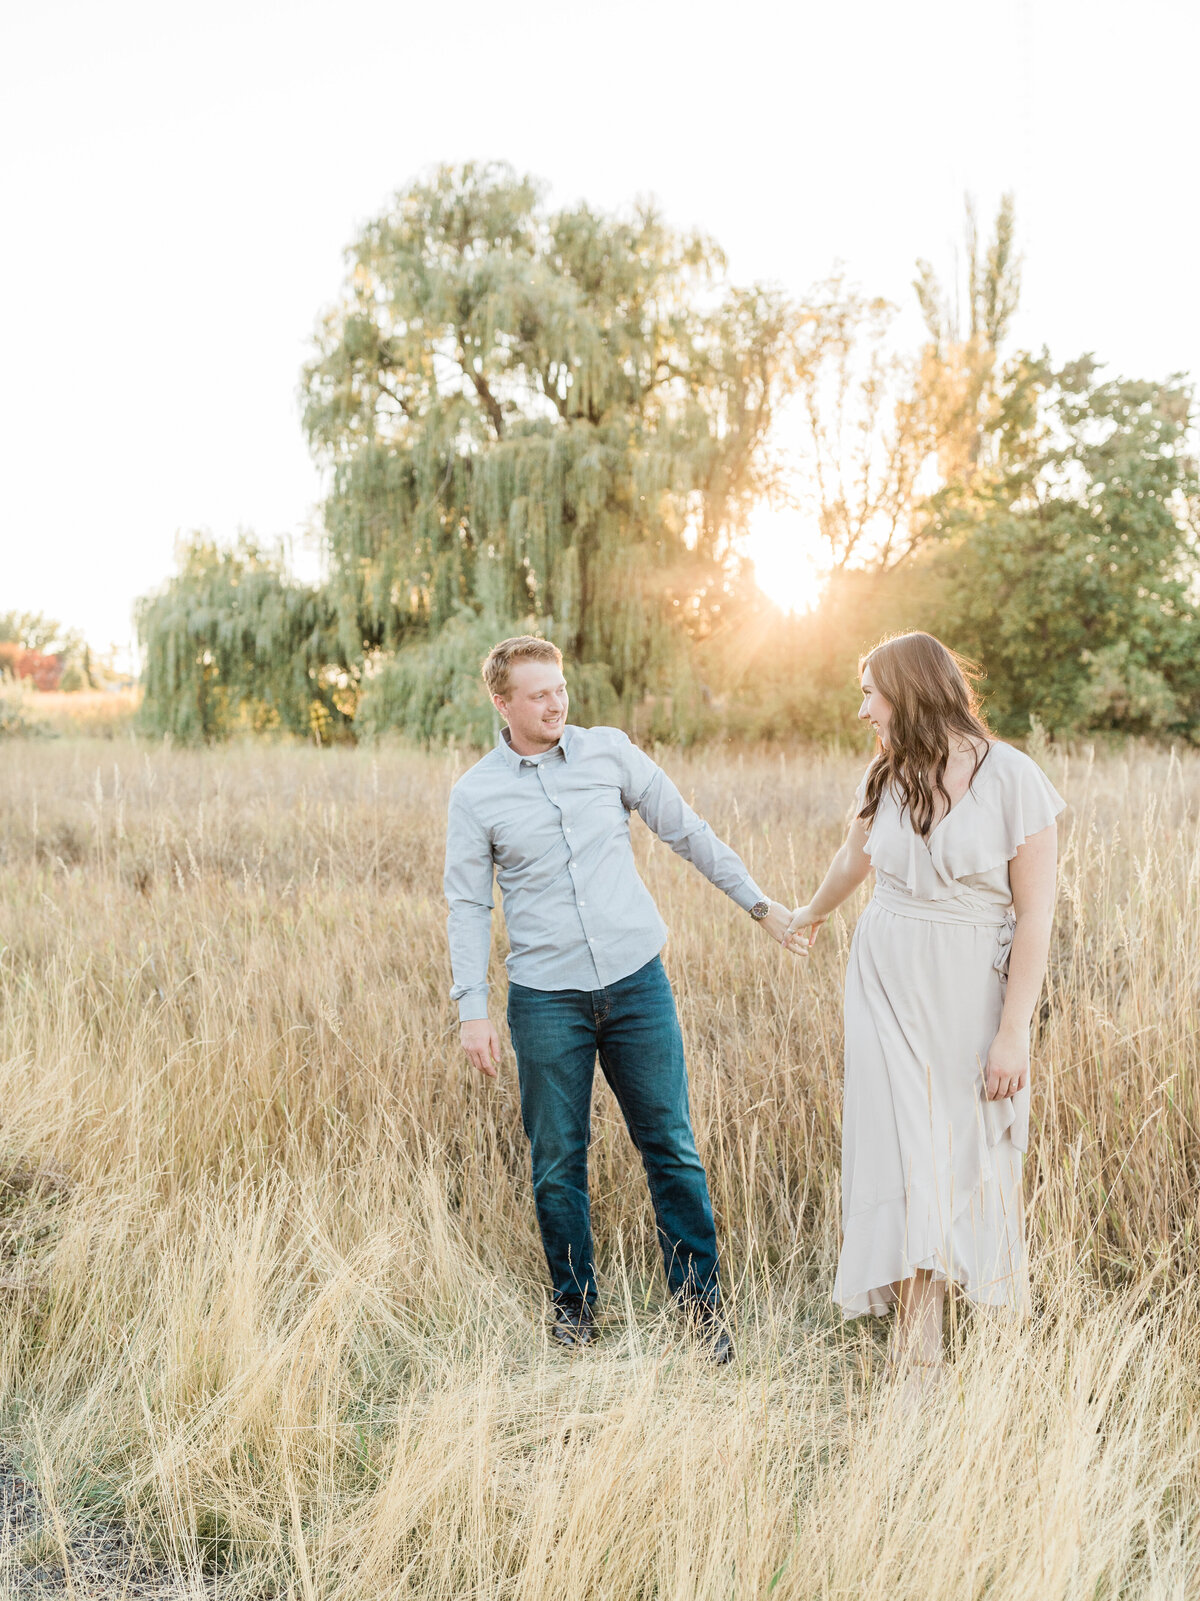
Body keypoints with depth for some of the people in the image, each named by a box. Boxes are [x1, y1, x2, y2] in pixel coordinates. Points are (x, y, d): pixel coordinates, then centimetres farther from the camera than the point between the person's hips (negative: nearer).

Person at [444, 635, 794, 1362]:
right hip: (546, 999, -1)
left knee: (671, 1146, 4)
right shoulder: (476, 794, -1)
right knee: (558, 1160, 8)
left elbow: (688, 831, 9)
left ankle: (701, 1297, 17)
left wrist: (758, 902, 11)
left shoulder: (611, 751, 2)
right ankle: (574, 1302, 26)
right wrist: (473, 1007, -5)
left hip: (637, 981, 1)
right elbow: (468, 905, 2)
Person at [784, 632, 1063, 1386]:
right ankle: (918, 1362, 5)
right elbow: (855, 856, 24)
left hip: (970, 996, -3)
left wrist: (1013, 1033, -15)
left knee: (969, 1152, 6)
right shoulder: (888, 777, 3)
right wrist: (812, 914, 40)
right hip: (887, 984, 4)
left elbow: (1035, 918, -12)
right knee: (904, 1156, 0)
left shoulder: (1013, 778, -12)